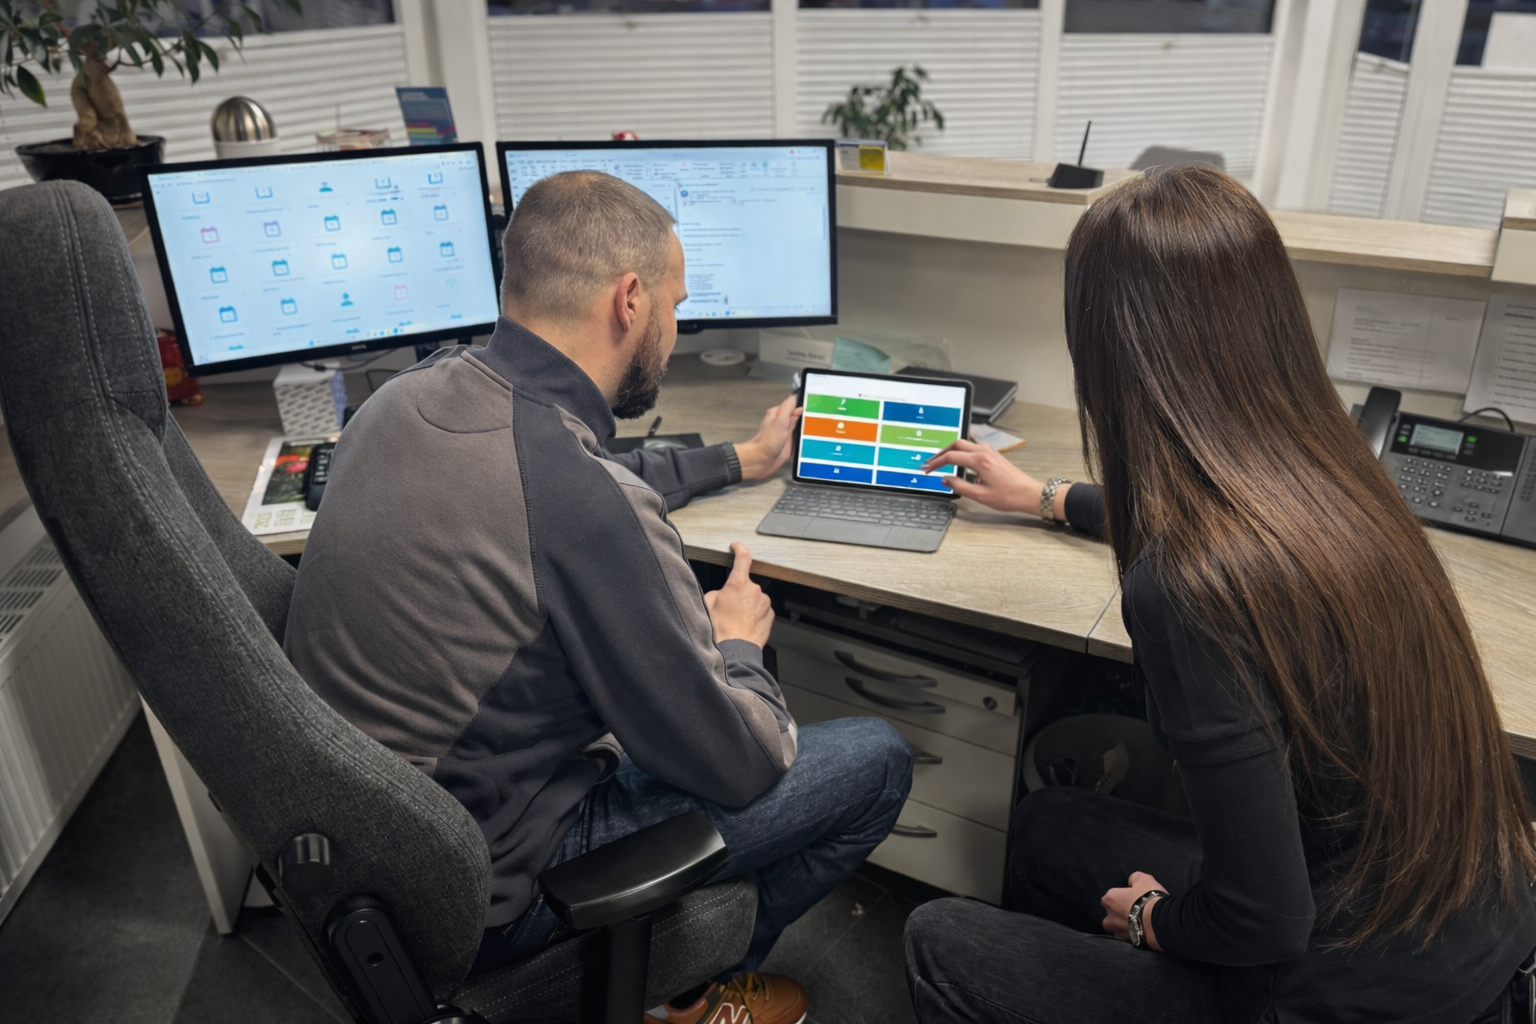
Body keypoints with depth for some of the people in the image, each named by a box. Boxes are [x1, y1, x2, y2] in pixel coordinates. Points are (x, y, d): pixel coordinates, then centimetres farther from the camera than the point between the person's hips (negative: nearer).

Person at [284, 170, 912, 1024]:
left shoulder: (416, 392, -5)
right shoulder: (591, 510, -33)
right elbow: (738, 765, -20)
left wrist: (738, 461, 26)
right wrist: (736, 643, 1)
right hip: (483, 893, -8)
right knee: (878, 761, 0)